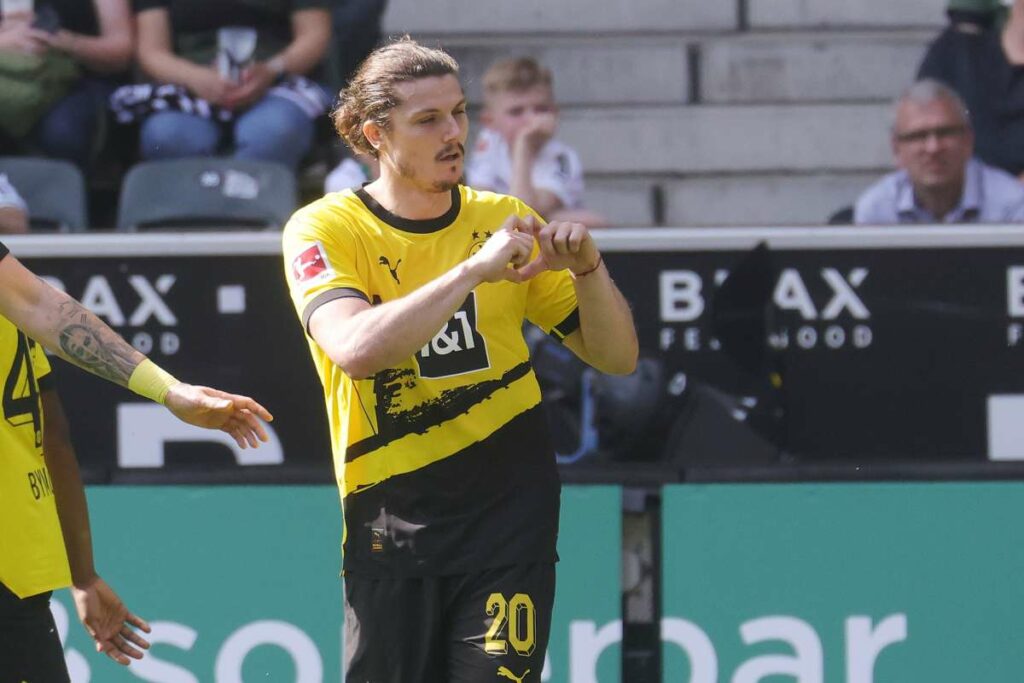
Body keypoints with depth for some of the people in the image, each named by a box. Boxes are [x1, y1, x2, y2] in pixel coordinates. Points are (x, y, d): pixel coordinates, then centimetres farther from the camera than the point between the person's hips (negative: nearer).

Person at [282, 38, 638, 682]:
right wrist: (475, 269, -27)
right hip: (391, 522, -2)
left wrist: (588, 269, -11)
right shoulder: (324, 230, -4)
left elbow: (618, 357, 8)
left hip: (508, 511, 2)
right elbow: (356, 349, -24)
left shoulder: (506, 220, 7)